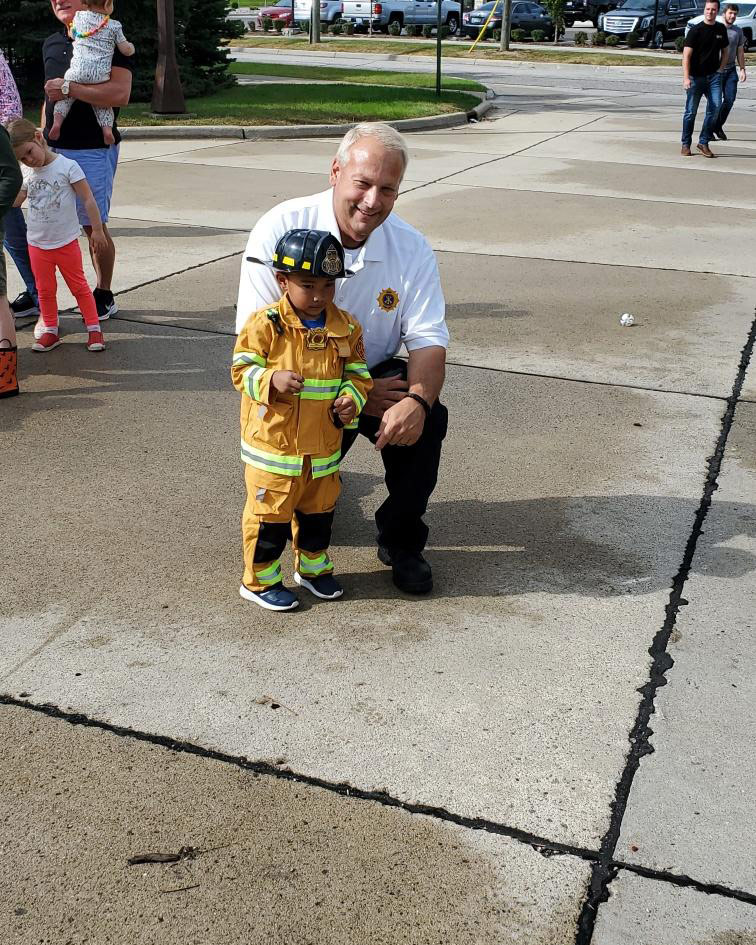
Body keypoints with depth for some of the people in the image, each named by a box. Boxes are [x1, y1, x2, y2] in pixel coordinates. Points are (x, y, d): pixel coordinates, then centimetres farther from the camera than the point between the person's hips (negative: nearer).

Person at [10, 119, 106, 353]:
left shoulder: (67, 166, -11)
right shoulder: (27, 175, 5)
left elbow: (88, 199, -9)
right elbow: (14, 201, 7)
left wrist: (97, 229, -9)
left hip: (66, 242, -5)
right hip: (37, 244, 5)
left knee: (79, 286, 5)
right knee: (45, 290, 11)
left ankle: (94, 329, 12)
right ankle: (50, 331, 22)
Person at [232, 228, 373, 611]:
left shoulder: (346, 328, 0)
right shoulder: (265, 324, -13)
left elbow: (358, 373, 9)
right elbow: (242, 369, -10)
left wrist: (351, 399, -11)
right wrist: (271, 380, -29)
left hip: (323, 447, 5)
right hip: (272, 445, -4)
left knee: (318, 512, 20)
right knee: (269, 515, 5)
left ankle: (313, 566, 41)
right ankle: (260, 579, 23)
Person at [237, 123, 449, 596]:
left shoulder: (413, 248, -8)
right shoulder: (280, 230, -18)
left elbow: (429, 340, -11)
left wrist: (418, 400, -35)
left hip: (378, 377, 2)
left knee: (427, 419, -27)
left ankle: (401, 540, -2)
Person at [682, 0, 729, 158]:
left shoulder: (721, 29, 10)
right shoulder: (696, 30, -5)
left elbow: (725, 51, 22)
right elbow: (686, 55, -11)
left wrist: (719, 70, 10)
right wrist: (686, 78, -21)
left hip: (714, 76, 4)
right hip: (696, 77, -3)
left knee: (716, 106, -10)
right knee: (691, 111, 0)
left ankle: (704, 142, -1)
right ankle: (685, 144, 13)